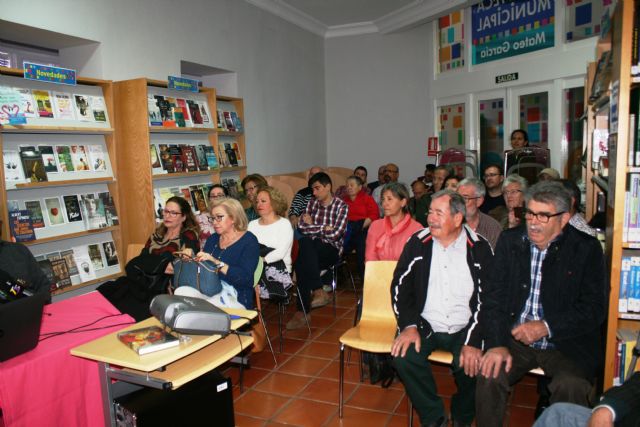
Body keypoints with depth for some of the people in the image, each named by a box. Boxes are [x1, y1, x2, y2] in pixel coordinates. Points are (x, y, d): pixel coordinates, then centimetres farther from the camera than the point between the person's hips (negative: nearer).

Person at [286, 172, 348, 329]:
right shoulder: (312, 203, 14)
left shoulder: (341, 206, -1)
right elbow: (302, 226, 2)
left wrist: (313, 227, -1)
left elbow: (335, 234, -12)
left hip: (331, 249, -4)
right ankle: (319, 292, -23)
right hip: (312, 250, 4)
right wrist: (323, 228, -5)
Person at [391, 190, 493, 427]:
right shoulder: (418, 242, 0)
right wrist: (409, 325, -11)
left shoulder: (479, 248, -4)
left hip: (464, 329, -1)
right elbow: (400, 285, 1)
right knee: (403, 356, -25)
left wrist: (474, 341, -17)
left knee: (473, 363, -27)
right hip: (425, 325, 1)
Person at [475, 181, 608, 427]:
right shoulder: (510, 241, 5)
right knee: (489, 375, -23)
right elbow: (493, 294, 1)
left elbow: (595, 308, -5)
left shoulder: (586, 249, -2)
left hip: (566, 344, -1)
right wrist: (497, 344, -11)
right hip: (515, 340, 2)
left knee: (570, 386, -28)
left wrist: (546, 327, -17)